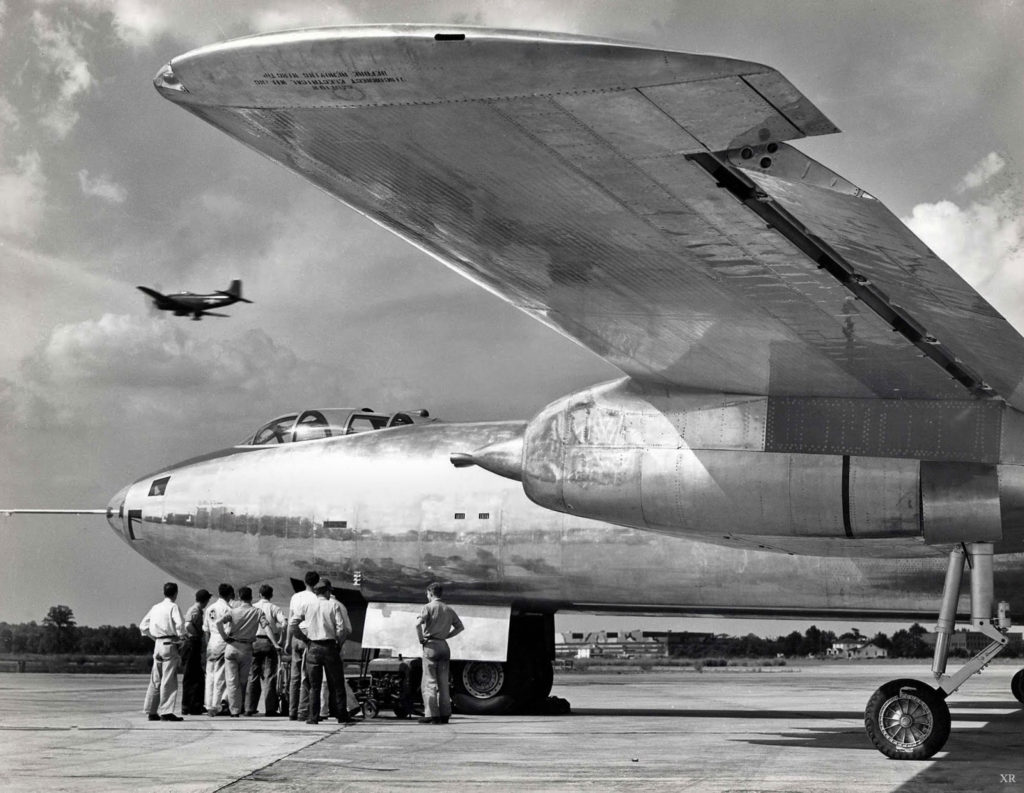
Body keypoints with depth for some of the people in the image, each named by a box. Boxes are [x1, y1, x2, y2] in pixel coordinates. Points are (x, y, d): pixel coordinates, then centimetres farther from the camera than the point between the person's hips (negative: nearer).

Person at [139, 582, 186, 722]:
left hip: (157, 645, 7)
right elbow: (180, 623, -20)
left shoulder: (155, 608, 13)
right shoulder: (173, 607, -6)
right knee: (169, 680, -6)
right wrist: (181, 636, -4)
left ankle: (151, 711, 16)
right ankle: (166, 712, -9)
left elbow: (143, 626, 16)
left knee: (156, 679, 12)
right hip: (170, 644, -7)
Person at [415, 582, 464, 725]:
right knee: (443, 682, 9)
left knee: (429, 681, -4)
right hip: (444, 646, 6)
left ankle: (431, 715, -10)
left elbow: (418, 623, -20)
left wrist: (421, 638, -7)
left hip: (431, 645, -6)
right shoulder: (449, 609, 13)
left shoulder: (429, 607, -5)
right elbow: (460, 627, 19)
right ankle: (445, 714, 7)